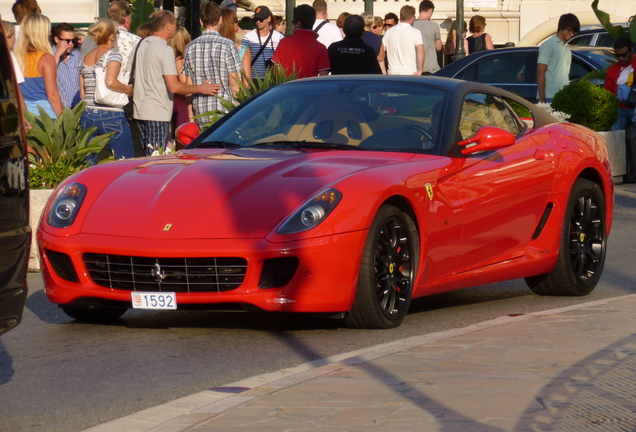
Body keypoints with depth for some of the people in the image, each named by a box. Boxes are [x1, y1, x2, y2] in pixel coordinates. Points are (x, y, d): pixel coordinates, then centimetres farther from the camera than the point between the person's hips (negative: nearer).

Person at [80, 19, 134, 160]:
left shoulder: (85, 59, 13)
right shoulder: (113, 54, -6)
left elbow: (82, 93, 14)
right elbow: (110, 82, -22)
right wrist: (128, 89, -6)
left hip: (87, 116, 6)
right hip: (110, 116, -6)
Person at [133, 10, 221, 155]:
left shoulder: (141, 44, 11)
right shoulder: (165, 50, -14)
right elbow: (174, 87, -19)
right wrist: (201, 89, -8)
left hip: (139, 110, 8)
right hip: (157, 114, -8)